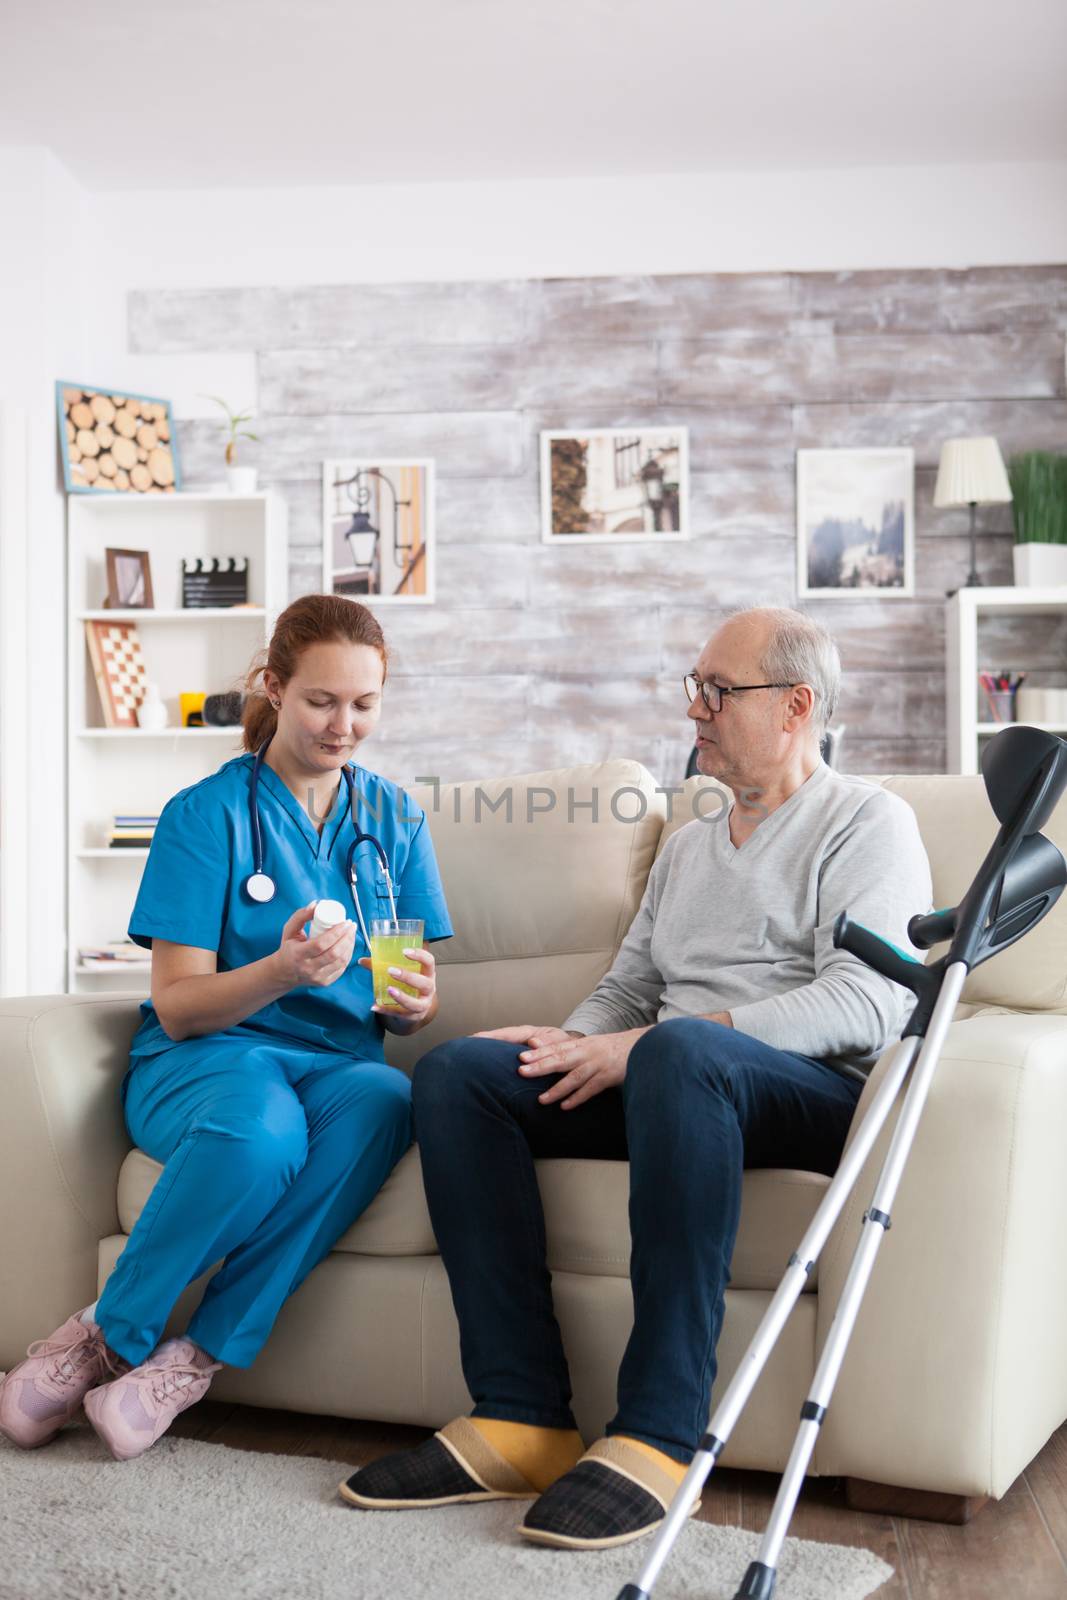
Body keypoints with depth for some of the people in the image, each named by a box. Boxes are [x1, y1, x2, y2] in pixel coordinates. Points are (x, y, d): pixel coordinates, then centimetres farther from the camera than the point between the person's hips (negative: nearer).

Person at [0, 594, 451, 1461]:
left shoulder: (394, 819, 12)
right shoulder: (206, 814, -1)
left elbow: (411, 1000, 14)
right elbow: (177, 1006, -6)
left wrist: (414, 1001, -12)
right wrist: (281, 973, -25)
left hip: (338, 1061, 3)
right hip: (204, 1057, -3)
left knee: (385, 1099, -35)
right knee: (259, 1128, -40)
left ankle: (196, 1359, -25)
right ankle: (107, 1336, -15)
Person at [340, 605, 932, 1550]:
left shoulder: (868, 822, 4)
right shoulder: (688, 848, 29)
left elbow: (865, 1006, -11)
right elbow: (625, 990, 25)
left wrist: (645, 1044, -17)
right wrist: (574, 1046, -1)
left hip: (820, 1091, -7)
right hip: (665, 1084, 7)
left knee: (679, 1052, -40)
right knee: (456, 1072, -15)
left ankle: (658, 1437, -37)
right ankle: (523, 1419, -21)